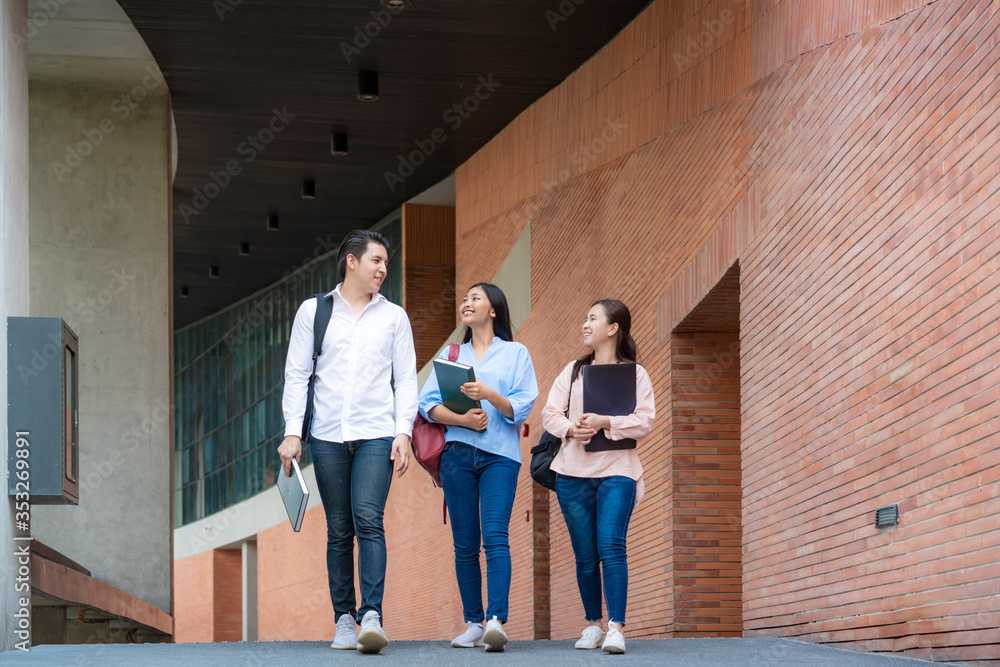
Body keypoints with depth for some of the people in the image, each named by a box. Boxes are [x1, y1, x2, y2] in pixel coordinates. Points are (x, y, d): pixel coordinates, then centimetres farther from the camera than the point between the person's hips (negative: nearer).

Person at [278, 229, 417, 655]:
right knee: (339, 530, 2)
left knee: (369, 520, -16)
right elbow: (296, 375, 7)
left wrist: (403, 431, -2)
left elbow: (405, 379, 10)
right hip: (328, 436, 1)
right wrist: (292, 432, -2)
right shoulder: (313, 311, 9)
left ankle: (372, 616, -22)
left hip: (376, 434, -1)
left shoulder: (393, 316, 11)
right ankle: (344, 620, 8)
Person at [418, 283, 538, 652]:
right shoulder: (451, 355, 19)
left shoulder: (515, 353, 10)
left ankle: (496, 620, -27)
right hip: (457, 453, 3)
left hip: (500, 455, -3)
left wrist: (488, 394, -18)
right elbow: (428, 403, 8)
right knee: (465, 543, 1)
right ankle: (473, 622, 5)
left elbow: (522, 407, -1)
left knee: (495, 535, -17)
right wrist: (462, 419, -10)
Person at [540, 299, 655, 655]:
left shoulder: (635, 373, 7)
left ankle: (616, 628, -21)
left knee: (611, 546, -17)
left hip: (616, 469, -3)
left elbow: (644, 420, -4)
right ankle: (593, 625, 14)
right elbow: (550, 413, 9)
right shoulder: (573, 371, 17)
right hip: (573, 471, 3)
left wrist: (604, 422, -17)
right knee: (585, 554, 4)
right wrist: (570, 428, -12)